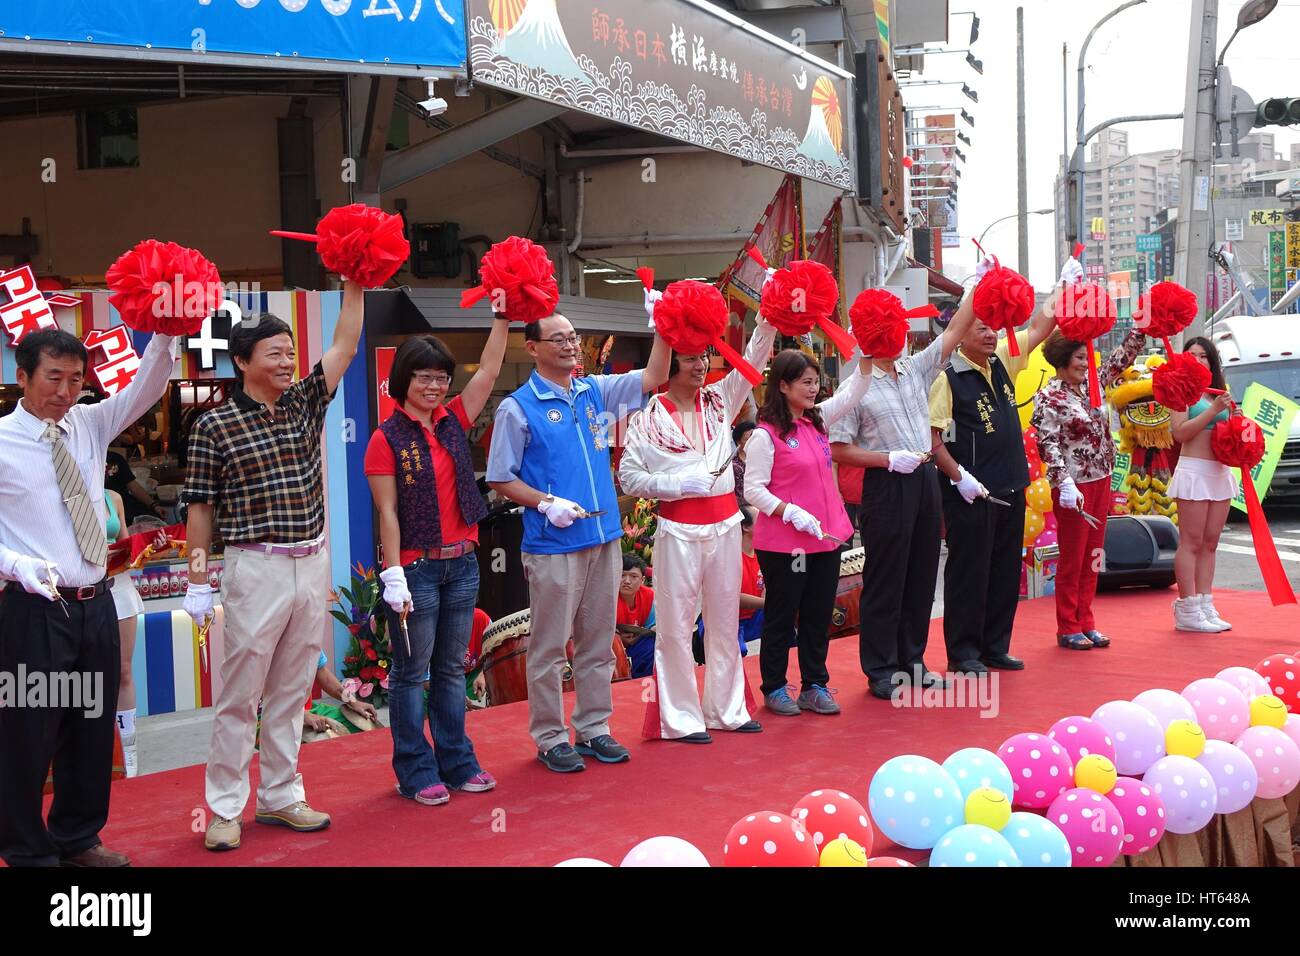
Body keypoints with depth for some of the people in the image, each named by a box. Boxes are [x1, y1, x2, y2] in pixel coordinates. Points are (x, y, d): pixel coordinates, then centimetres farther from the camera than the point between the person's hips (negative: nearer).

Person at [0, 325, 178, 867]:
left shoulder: (90, 424, 7)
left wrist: (164, 335, -20)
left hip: (96, 604, 6)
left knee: (92, 729, 16)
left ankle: (77, 838, 32)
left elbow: (146, 389, -3)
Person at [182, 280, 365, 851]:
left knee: (291, 691, 12)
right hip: (256, 568, -5)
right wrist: (197, 584, -5)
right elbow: (199, 507, -3)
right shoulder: (214, 427, -5)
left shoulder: (305, 404, 8)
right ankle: (225, 808, 10)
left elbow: (345, 344, 6)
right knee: (240, 694, 1)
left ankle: (279, 797, 22)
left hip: (313, 564, 5)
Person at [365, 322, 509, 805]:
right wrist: (393, 575, -15)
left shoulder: (453, 422, 8)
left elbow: (489, 370, 5)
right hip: (416, 569, -5)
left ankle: (457, 763, 22)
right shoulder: (387, 439, -7)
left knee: (451, 669, 14)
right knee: (411, 672, 4)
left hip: (461, 564, 6)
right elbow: (387, 512, -11)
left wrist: (503, 318, 1)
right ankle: (417, 772, 11)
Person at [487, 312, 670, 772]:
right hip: (553, 544, -6)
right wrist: (546, 503, -17)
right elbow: (501, 478, -4)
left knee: (598, 641, 13)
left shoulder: (595, 391, 10)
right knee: (550, 646, 2)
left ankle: (593, 728, 24)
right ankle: (550, 738, 13)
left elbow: (653, 377, 8)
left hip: (604, 536, 6)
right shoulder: (517, 407, -6)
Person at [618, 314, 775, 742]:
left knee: (724, 621, 13)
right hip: (679, 529, -5)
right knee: (675, 625, 0)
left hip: (725, 523, 5)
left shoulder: (718, 400, 6)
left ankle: (726, 709, 24)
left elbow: (753, 359, 0)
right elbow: (628, 476, -6)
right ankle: (680, 718, 10)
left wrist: (768, 316, -15)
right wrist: (679, 484, -15)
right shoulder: (649, 416, -6)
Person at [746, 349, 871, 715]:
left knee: (819, 615, 12)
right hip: (782, 543, -7)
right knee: (782, 616, 5)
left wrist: (866, 355, -4)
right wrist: (791, 513, -23)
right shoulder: (765, 434, -13)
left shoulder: (817, 420, 7)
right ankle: (774, 689, 17)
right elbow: (753, 488, -14)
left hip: (826, 537, 7)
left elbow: (853, 391, 10)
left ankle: (814, 687, 21)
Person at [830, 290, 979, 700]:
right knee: (885, 580, 0)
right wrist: (889, 459, -16)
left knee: (922, 575, 12)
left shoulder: (915, 370, 10)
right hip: (886, 486, -7)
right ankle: (881, 670, 9)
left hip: (925, 480, 7)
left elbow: (954, 331, 10)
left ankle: (912, 661, 24)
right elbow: (839, 450, -9)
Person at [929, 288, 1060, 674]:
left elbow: (1038, 328, 17)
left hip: (1010, 487, 7)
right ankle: (962, 651, 9)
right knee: (970, 570, 0)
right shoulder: (947, 377, -11)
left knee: (1006, 570, 12)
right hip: (971, 492, -7)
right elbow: (930, 436, -14)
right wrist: (958, 476, -18)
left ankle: (994, 646, 22)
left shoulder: (1003, 359, 9)